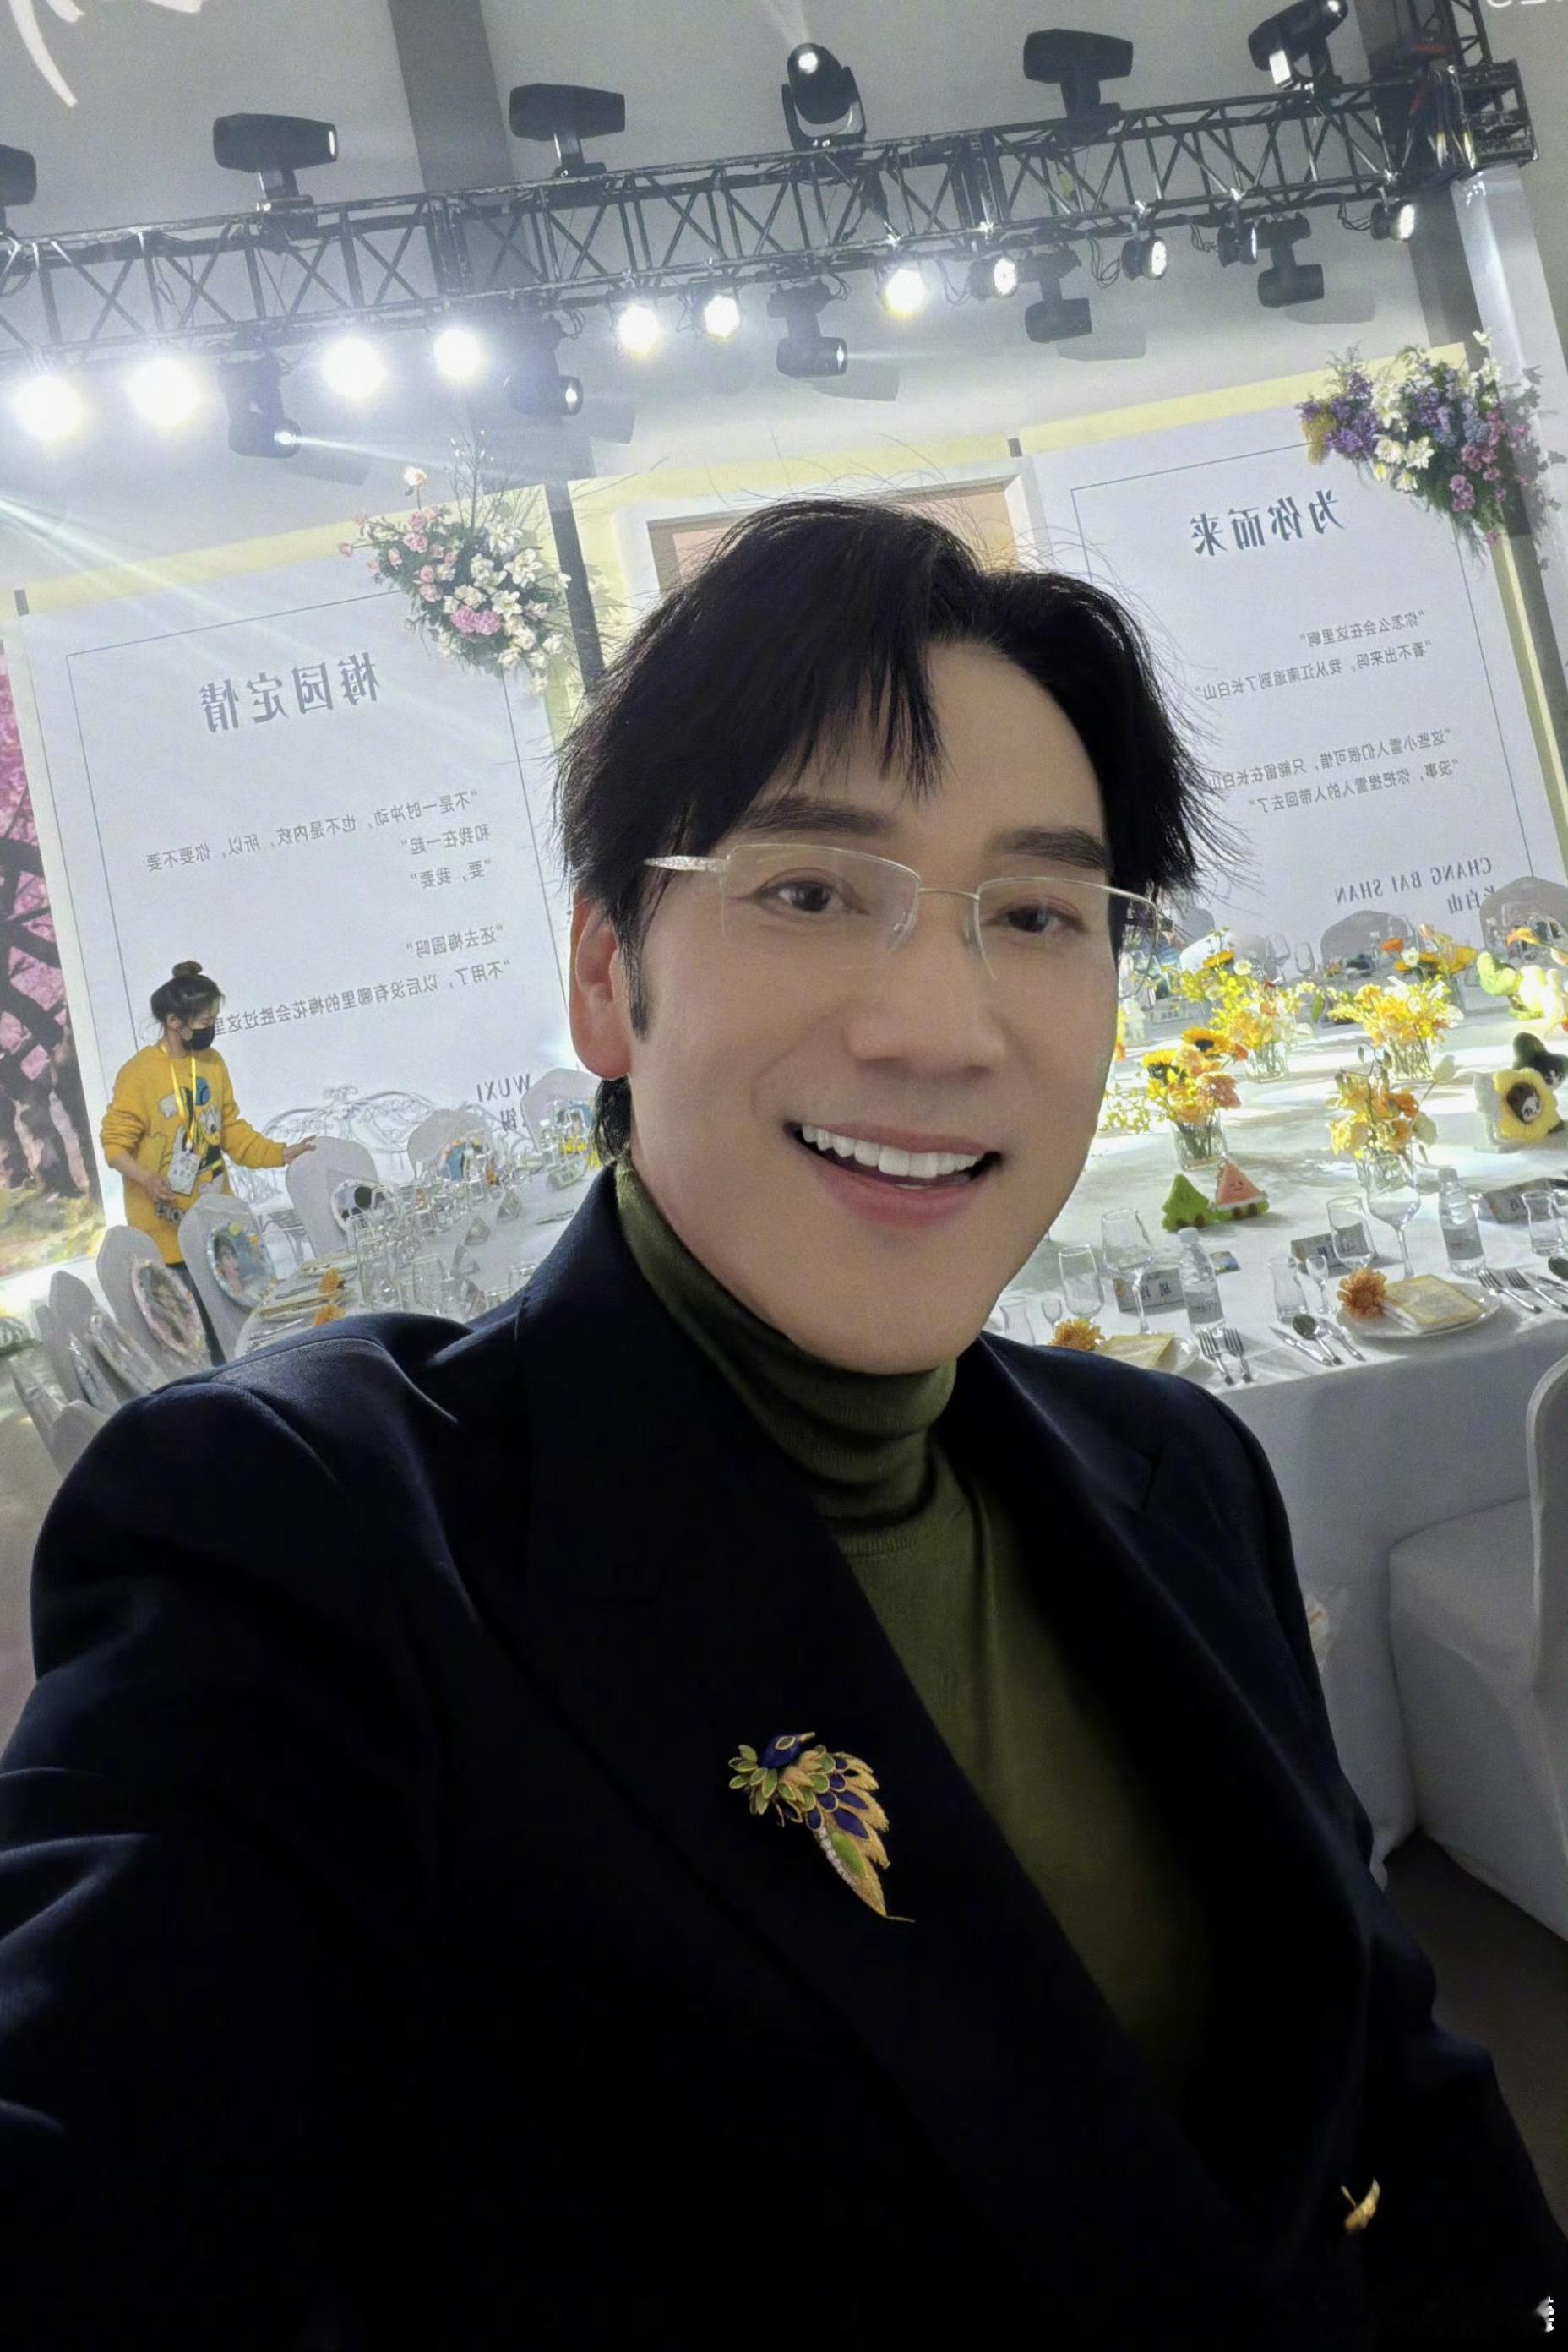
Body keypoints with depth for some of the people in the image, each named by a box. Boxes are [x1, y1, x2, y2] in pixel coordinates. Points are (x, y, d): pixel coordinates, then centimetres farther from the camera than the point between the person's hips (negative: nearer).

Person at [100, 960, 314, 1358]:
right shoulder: (139, 1074, -14)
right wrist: (147, 1179, -29)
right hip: (167, 1228, -6)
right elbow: (115, 1144, -12)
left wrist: (282, 1153, 4)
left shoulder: (212, 1062, 6)